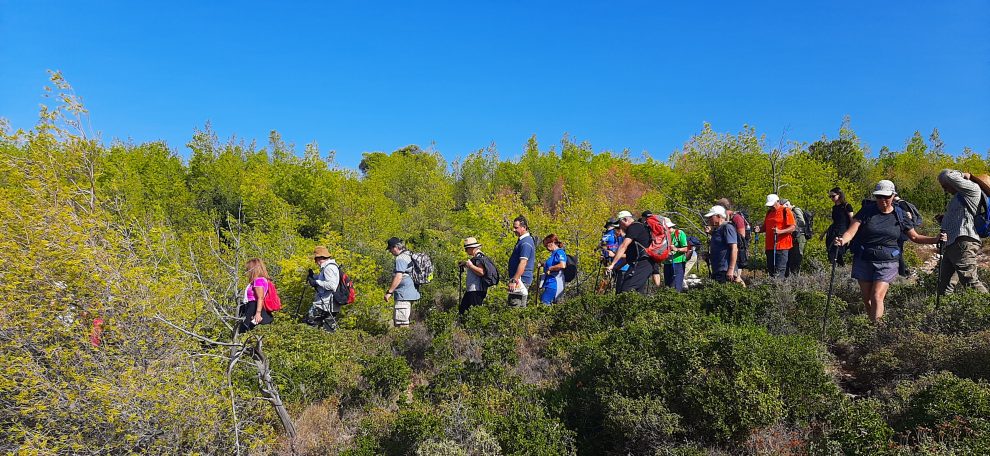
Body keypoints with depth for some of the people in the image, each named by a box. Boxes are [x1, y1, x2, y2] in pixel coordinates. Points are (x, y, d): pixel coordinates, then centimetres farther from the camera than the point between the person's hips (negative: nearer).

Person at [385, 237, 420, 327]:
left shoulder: (400, 258, -15)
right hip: (410, 293, 11)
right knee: (396, 320, 18)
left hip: (404, 295, -11)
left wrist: (389, 292, -22)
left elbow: (399, 277, -25)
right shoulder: (408, 255, 16)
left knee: (402, 323, -9)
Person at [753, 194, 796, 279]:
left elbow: (793, 227, -10)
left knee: (779, 271, -9)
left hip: (781, 246, -7)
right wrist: (759, 229, 3)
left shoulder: (786, 211, -4)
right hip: (769, 246, 7)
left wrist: (780, 231, -25)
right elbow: (765, 227, 26)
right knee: (770, 270, 9)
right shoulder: (769, 212, 18)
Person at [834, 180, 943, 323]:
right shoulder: (867, 211, -1)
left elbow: (915, 237, 13)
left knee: (877, 297, -14)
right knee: (866, 299, 7)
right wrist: (842, 241, -32)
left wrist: (936, 239, -2)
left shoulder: (899, 215, 4)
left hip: (887, 262, -1)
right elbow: (850, 232, -10)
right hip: (864, 261, 1)